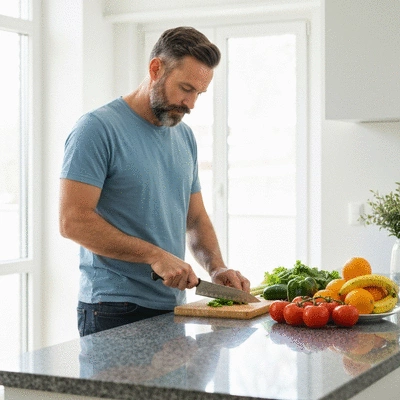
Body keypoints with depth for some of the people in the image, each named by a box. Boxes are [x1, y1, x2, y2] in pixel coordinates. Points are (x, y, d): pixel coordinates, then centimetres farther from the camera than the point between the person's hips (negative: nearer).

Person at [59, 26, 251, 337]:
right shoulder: (97, 129, -12)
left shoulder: (185, 137, 12)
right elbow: (73, 221, -19)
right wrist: (156, 256, -20)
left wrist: (217, 268, -1)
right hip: (115, 311, -7)